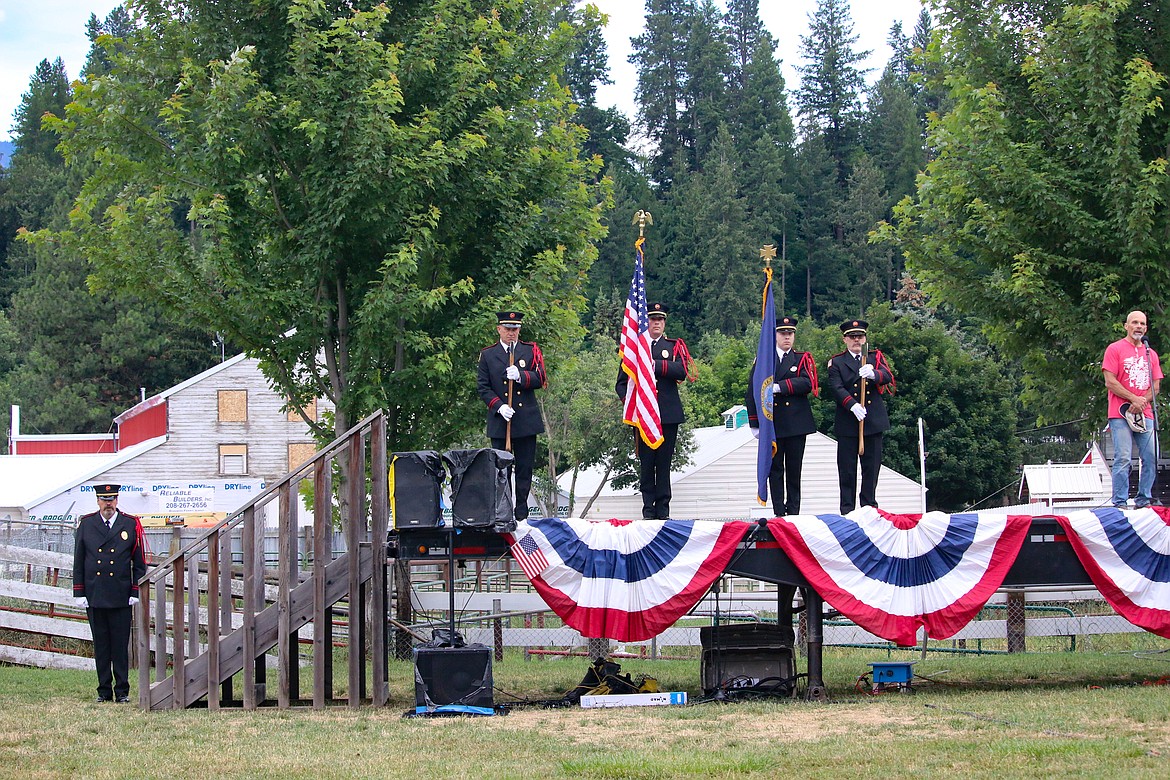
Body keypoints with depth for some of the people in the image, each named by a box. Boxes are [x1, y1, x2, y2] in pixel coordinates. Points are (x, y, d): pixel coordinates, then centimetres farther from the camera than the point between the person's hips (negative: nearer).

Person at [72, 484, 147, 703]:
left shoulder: (131, 525, 4)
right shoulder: (85, 524, 7)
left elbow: (139, 563, 6)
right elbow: (78, 562, 8)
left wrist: (136, 592, -1)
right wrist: (79, 593, 2)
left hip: (121, 599, -1)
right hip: (94, 598, 1)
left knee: (121, 645, 0)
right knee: (100, 645, 5)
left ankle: (122, 691, 5)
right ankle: (104, 691, 11)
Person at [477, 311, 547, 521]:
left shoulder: (531, 351, 9)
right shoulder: (487, 355, 7)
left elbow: (540, 380, 0)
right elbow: (483, 388, 3)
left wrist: (520, 376, -18)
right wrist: (499, 407, -12)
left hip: (527, 420, 1)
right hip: (500, 422, -1)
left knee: (525, 468, 2)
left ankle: (521, 513, 9)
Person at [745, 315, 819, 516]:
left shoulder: (803, 359, 9)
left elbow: (807, 383, -11)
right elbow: (753, 392, 5)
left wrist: (779, 387, -20)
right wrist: (754, 423, -2)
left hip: (796, 422, 0)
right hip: (770, 422, 0)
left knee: (794, 469, 3)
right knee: (774, 469, 1)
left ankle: (793, 512, 8)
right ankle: (779, 513, 4)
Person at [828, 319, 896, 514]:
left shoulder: (876, 357, 11)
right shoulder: (837, 362, 6)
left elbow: (887, 376, -8)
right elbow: (837, 388, -8)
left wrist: (873, 374, -31)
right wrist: (852, 405, -25)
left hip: (874, 420, 2)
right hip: (847, 423, -2)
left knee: (872, 466, 4)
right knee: (847, 468, -1)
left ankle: (869, 507, 12)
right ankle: (847, 511, 2)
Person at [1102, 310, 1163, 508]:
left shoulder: (1150, 353, 17)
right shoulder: (1115, 349, 3)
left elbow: (1156, 387, 14)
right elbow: (1110, 382, -5)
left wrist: (1142, 402, -5)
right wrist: (1134, 398, -12)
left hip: (1145, 415, 5)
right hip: (1120, 414, -5)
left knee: (1151, 458, -3)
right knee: (1123, 459, -11)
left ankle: (1144, 500, 7)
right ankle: (1119, 503, -10)